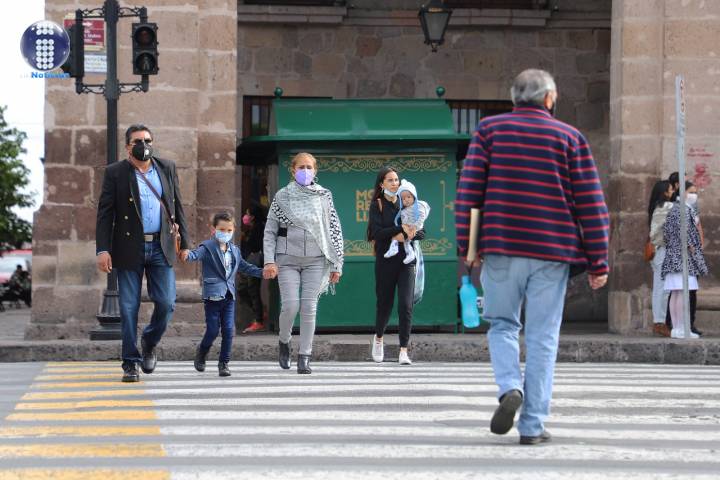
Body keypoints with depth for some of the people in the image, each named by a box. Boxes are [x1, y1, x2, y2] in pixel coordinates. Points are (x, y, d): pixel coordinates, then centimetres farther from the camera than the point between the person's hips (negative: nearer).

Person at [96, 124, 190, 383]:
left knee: (166, 304, -3)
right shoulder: (115, 173, 0)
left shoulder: (167, 168, 10)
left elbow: (177, 205, 14)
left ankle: (149, 345, 24)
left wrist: (184, 242, 11)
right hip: (129, 249, -2)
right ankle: (130, 364, 8)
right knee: (129, 308, 0)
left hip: (161, 247, 2)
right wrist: (103, 249, -11)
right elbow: (104, 213, -2)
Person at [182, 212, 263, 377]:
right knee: (213, 330, -3)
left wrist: (262, 272, 22)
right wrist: (188, 255, -46)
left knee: (229, 330, -2)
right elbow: (198, 254, -24)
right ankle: (201, 352, 25)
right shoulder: (208, 247, -4)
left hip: (229, 295, 5)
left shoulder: (235, 250, 14)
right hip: (212, 295, -5)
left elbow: (245, 267, 28)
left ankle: (224, 363, 8)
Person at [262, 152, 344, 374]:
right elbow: (270, 231, 4)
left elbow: (335, 230, 8)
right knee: (290, 305, -10)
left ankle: (304, 357, 2)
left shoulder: (324, 196, 7)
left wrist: (337, 264, 4)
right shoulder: (282, 196, 4)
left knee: (309, 308, -4)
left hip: (315, 260, 1)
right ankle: (284, 342, 18)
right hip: (288, 259, -1)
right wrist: (269, 261, -6)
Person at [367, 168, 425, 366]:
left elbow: (421, 232, 8)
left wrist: (406, 236, -11)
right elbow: (377, 232, -12)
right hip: (385, 261, -1)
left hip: (406, 260, 1)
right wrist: (401, 229, -18)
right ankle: (378, 339, 37)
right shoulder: (377, 205, 2)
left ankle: (403, 351, -10)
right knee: (384, 304, 8)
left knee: (405, 305, -10)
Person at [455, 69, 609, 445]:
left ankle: (509, 387, -10)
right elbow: (591, 204, 2)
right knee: (542, 337, 4)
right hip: (551, 252, 0)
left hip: (500, 248, 1)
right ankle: (532, 425, 4)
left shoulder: (490, 129, 6)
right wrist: (598, 262, 5)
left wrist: (465, 244, 3)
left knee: (502, 324, 16)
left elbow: (469, 189, -1)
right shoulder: (570, 138, 5)